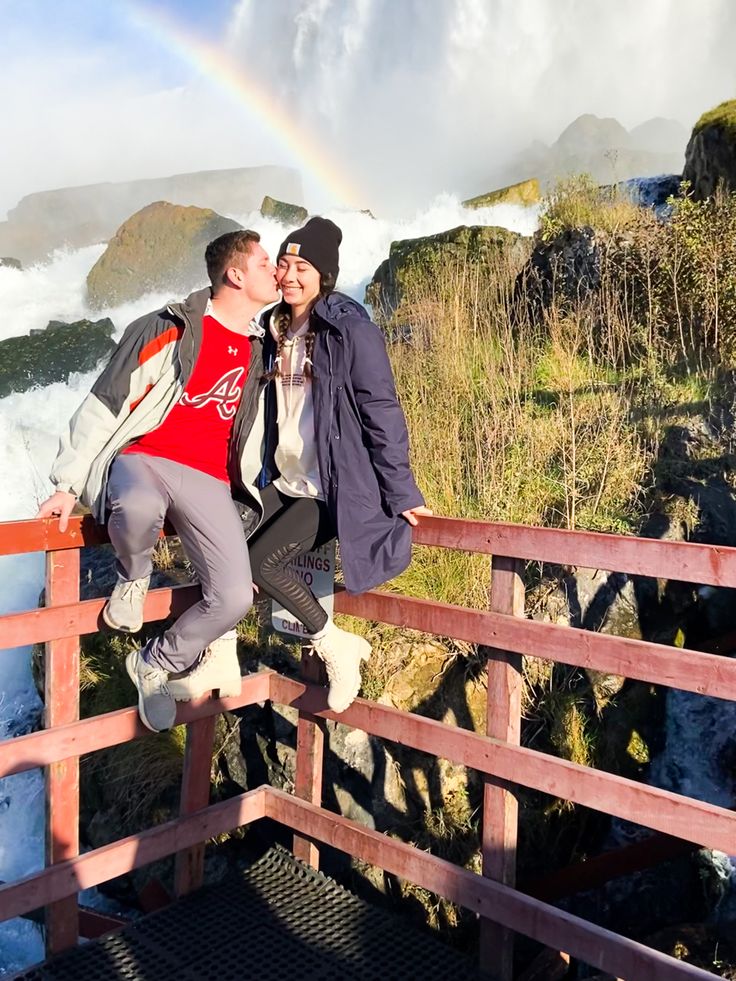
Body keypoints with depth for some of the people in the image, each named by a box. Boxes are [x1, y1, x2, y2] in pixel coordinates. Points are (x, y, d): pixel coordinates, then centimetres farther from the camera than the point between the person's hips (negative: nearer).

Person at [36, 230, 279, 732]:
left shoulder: (258, 350, 13)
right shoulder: (168, 329, -4)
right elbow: (105, 404, -4)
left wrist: (253, 501, 20)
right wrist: (69, 483, -6)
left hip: (209, 480, 4)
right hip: (144, 457, -4)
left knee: (235, 597, -16)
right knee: (139, 508, -43)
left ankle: (155, 664, 13)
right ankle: (134, 578, -5)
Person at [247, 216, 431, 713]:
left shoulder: (351, 331, -13)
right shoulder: (277, 330, 10)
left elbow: (382, 413, -14)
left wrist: (401, 493, -14)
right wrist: (262, 474, 20)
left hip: (336, 486, -7)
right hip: (283, 482, 8)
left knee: (262, 559, -20)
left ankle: (336, 645, 1)